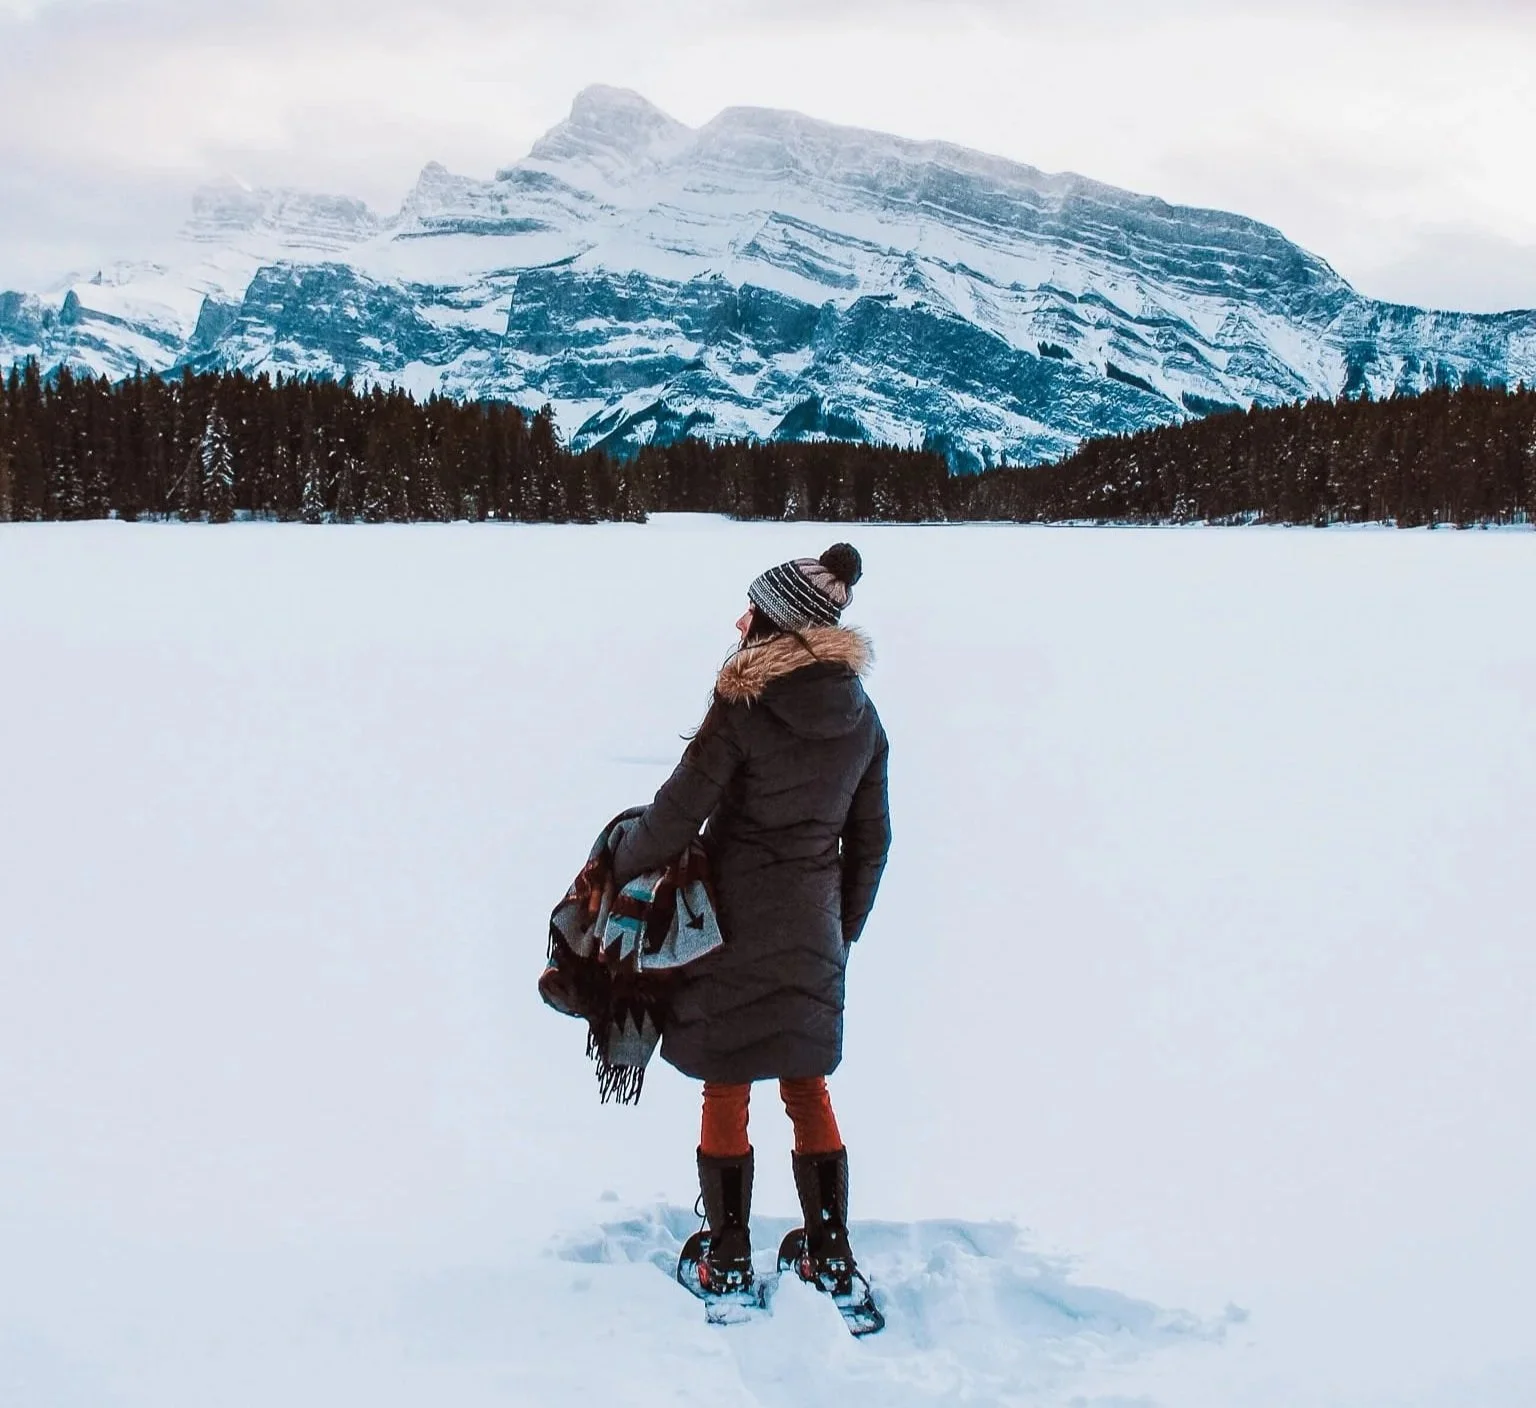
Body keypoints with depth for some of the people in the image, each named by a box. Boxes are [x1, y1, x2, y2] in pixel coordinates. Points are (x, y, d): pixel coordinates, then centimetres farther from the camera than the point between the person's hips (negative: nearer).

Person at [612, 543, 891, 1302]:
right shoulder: (861, 718, 2)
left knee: (726, 1089, 7)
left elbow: (676, 813, -15)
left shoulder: (744, 707, -16)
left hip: (735, 922, -5)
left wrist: (619, 868, 2)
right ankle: (830, 1255, 19)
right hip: (813, 934, 5)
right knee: (807, 1086, 16)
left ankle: (729, 1260, 14)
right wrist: (844, 927, 19)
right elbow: (870, 840, 9)